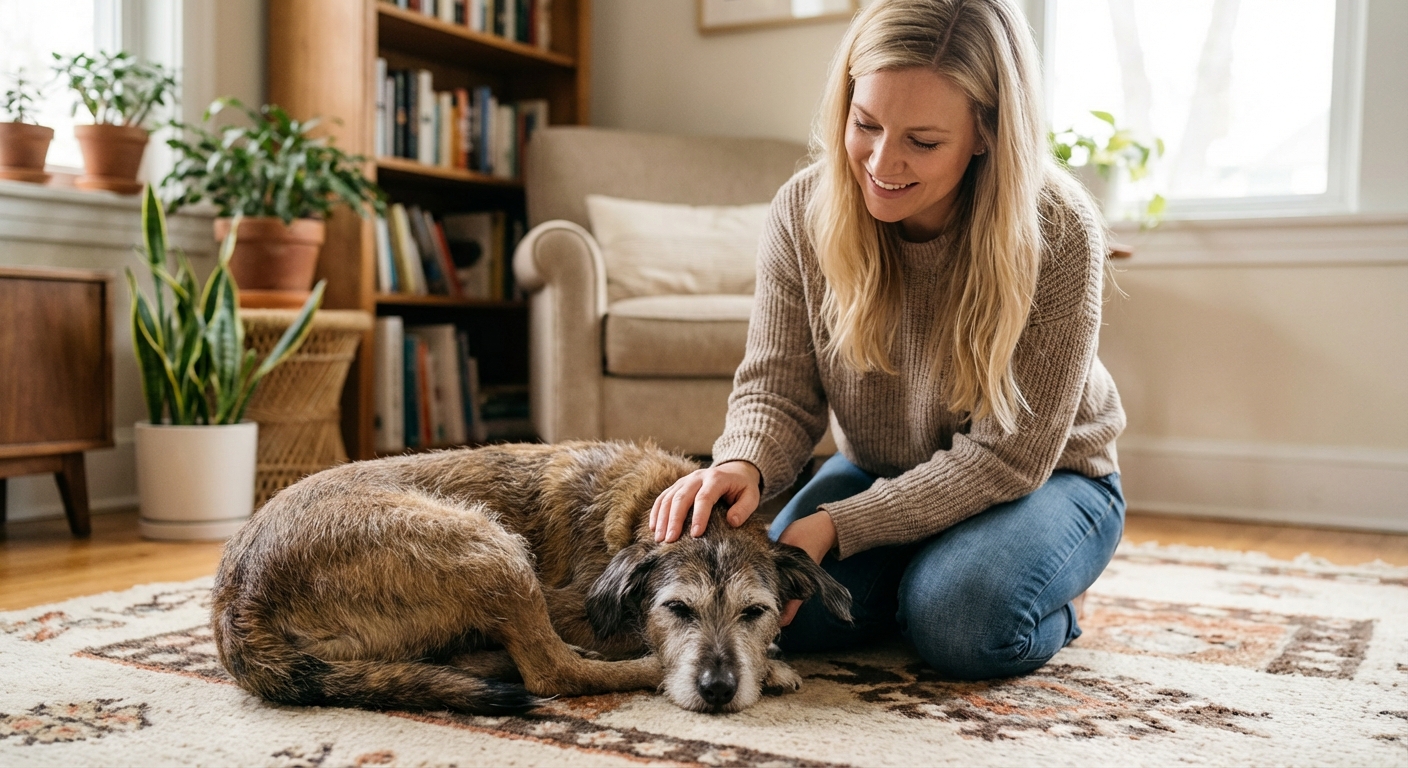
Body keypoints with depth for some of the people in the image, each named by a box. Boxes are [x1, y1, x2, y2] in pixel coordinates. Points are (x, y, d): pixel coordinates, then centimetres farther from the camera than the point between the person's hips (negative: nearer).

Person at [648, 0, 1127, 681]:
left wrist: (839, 524, -34)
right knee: (774, 606, -20)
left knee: (960, 621, -32)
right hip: (875, 473, 4)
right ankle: (913, 577, 11)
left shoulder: (1057, 234, -28)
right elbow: (779, 391, -11)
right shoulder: (804, 210, -17)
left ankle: (1048, 601, 4)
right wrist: (743, 464, -36)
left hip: (1044, 480, -3)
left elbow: (1007, 456, -25)